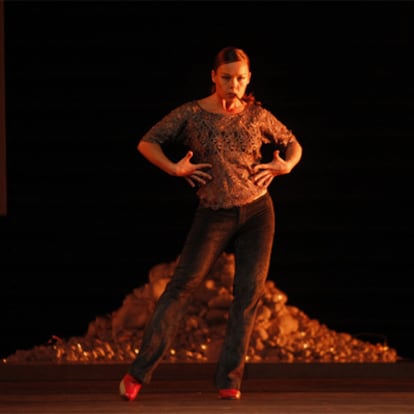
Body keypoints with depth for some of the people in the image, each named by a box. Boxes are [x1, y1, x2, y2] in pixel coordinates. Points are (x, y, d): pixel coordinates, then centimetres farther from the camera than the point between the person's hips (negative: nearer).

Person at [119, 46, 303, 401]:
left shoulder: (257, 116, 4)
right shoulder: (192, 114, -3)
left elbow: (293, 144, 17)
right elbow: (148, 142, 0)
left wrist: (286, 165, -4)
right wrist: (173, 168, -15)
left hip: (258, 212, 3)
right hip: (214, 216, -3)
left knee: (249, 293, -3)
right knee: (183, 285, -9)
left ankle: (229, 380, 1)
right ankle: (139, 373, -7)